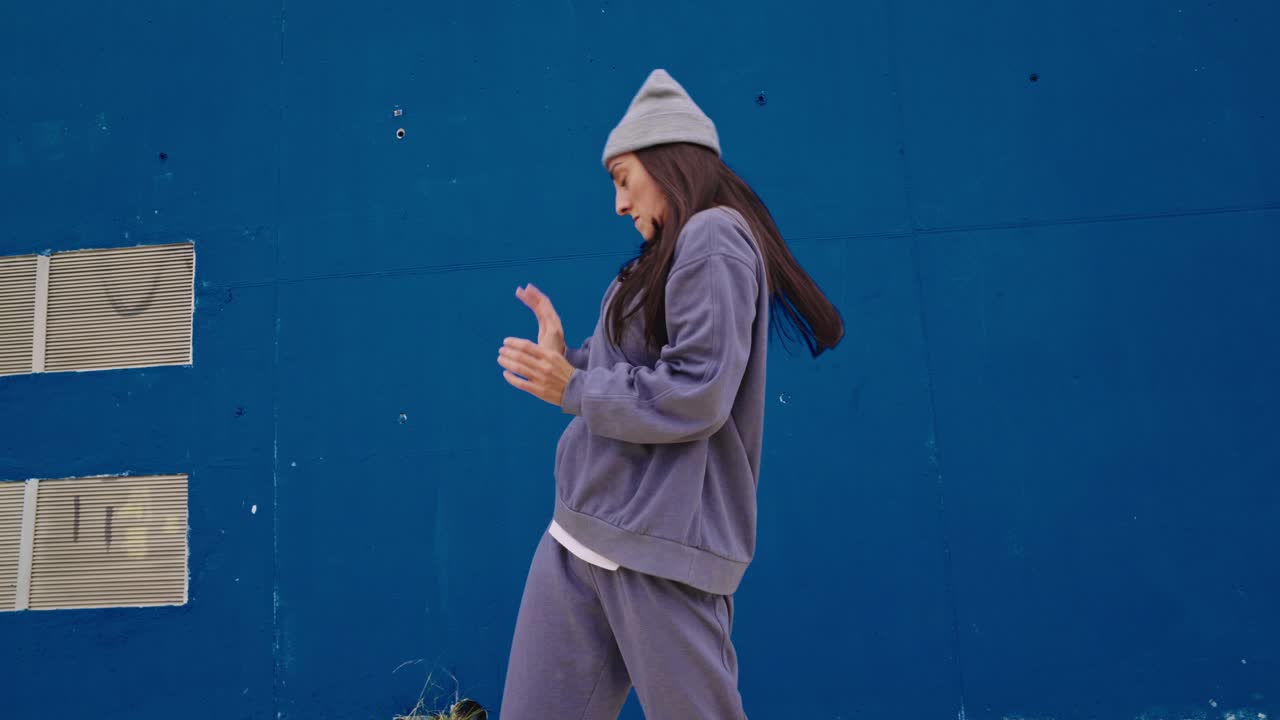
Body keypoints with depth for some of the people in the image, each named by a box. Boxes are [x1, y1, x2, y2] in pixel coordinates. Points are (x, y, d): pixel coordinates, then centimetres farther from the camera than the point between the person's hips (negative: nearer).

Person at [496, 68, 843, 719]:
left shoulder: (713, 235, -9)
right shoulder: (667, 255, 19)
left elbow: (695, 397, -20)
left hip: (661, 542, -9)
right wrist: (567, 358, 6)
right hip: (580, 532, 9)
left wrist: (573, 389, -10)